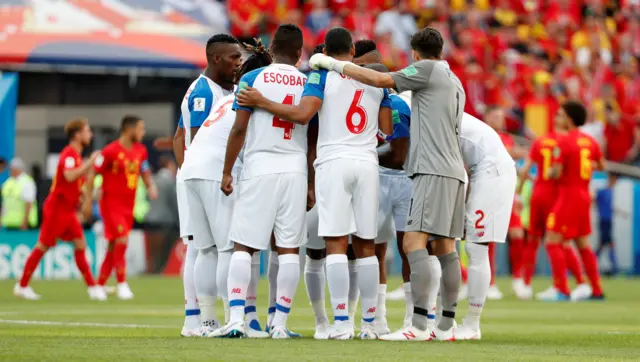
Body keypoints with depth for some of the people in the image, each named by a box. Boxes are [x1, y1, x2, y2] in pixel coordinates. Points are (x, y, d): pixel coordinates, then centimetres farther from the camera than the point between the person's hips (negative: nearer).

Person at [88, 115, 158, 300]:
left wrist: (151, 186, -2)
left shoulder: (141, 151, 6)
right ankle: (121, 284, -11)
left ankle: (99, 285, 17)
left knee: (114, 247, 9)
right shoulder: (110, 151, -13)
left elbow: (145, 172, 19)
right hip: (111, 204, -7)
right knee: (122, 240, -17)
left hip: (128, 206, 7)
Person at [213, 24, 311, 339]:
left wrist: (227, 172, 3)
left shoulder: (253, 79, 1)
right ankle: (279, 323, 3)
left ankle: (236, 319, -11)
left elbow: (239, 128, -3)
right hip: (296, 171, 2)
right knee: (289, 249, 5)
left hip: (259, 169, -2)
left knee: (243, 247, 1)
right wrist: (312, 184, 15)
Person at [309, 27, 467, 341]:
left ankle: (419, 325, -23)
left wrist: (334, 64, -5)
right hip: (453, 171, 9)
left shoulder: (428, 69, -3)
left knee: (413, 242, -14)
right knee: (445, 248, 8)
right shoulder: (455, 82, 23)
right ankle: (446, 326, 8)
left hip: (432, 170, -9)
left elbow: (382, 80, -12)